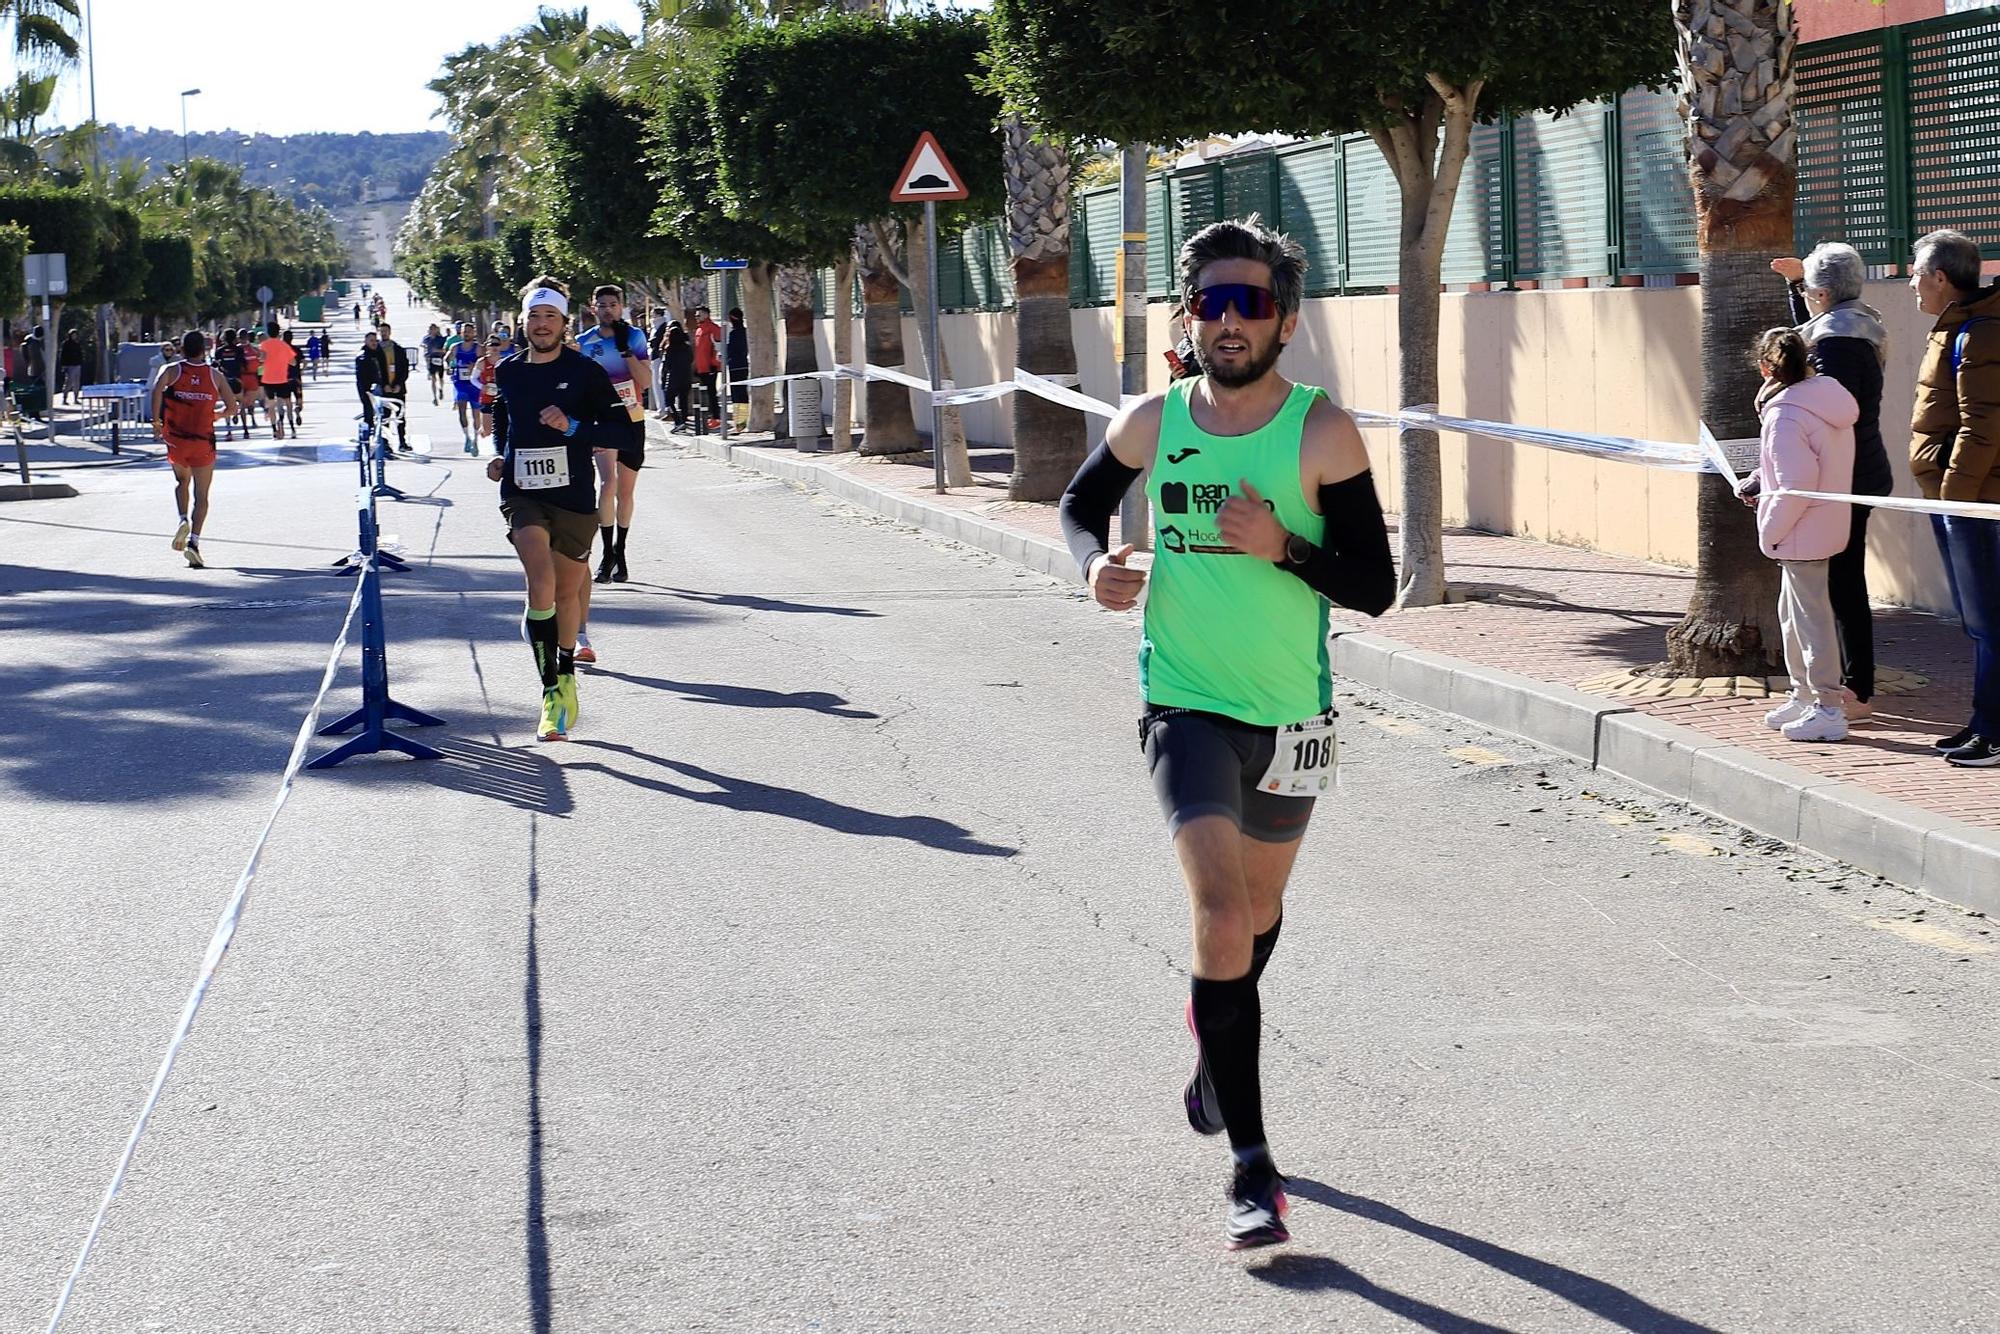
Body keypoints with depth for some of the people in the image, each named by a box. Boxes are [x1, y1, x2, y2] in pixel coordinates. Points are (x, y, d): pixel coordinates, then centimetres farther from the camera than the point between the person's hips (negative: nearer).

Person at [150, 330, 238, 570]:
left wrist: (156, 421, -10)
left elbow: (157, 389, -21)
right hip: (204, 441, -1)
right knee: (201, 495, 4)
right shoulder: (215, 375, 3)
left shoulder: (171, 370, -1)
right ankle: (194, 542, -12)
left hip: (176, 440, 1)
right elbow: (232, 407, 2)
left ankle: (183, 521, 3)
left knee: (182, 482, 27)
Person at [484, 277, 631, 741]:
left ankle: (567, 672, 41)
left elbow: (621, 430, -8)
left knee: (567, 592, 14)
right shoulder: (508, 371, 7)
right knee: (541, 585, -21)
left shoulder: (586, 372, -4)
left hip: (574, 497, -1)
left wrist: (573, 426, -21)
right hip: (522, 495, 1)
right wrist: (500, 456, 11)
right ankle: (551, 691, -18)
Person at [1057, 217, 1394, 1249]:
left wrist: (1282, 547, -25)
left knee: (1257, 915, 20)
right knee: (1221, 914, -17)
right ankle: (1250, 1170, -13)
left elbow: (1375, 588, -10)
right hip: (1187, 707, -1)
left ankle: (1212, 1054, 53)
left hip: (1290, 716, 1)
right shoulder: (1152, 423, -4)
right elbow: (1079, 505, 16)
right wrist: (1096, 563, -6)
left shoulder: (1323, 435, -10)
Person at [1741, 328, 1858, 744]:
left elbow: (1797, 486, -24)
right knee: (1792, 614, 21)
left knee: (1811, 618, -3)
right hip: (1828, 526, 10)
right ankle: (1804, 697, 31)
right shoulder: (1827, 397, 6)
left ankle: (1828, 709, 2)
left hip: (1802, 535, -10)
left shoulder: (1785, 415, -22)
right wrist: (1759, 481, 10)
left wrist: (1770, 532, -13)